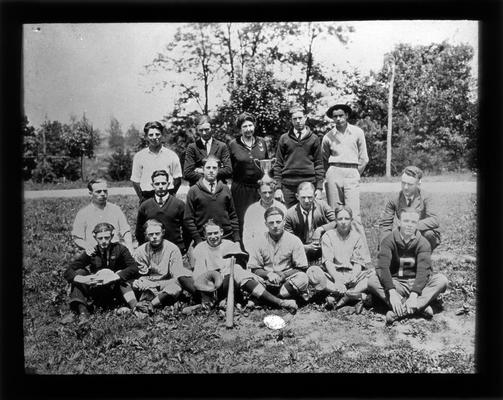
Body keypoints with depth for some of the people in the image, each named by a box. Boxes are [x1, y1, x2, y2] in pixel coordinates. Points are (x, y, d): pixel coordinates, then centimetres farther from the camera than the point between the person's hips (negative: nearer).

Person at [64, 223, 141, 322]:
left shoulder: (119, 249, -10)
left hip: (117, 290, -2)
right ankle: (82, 311, -28)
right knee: (79, 272, -16)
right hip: (96, 291, 2)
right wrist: (83, 279, -34)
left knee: (121, 274, -28)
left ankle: (135, 308, -42)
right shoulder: (91, 253, -7)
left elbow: (134, 268, -24)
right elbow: (67, 273, -13)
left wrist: (113, 277, -36)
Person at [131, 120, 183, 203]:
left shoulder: (172, 155, 5)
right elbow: (135, 180, 10)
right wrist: (142, 198, 2)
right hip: (147, 198, 0)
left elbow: (177, 179, 9)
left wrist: (171, 195, 0)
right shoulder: (139, 156, 7)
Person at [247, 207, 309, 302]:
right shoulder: (260, 242, 5)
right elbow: (254, 269, 6)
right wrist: (268, 274, -14)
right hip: (267, 283, 1)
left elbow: (301, 269, 2)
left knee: (303, 278, -32)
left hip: (287, 279, -1)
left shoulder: (294, 240, 2)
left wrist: (282, 275, -13)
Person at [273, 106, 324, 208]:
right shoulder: (284, 138, 8)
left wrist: (319, 187, 0)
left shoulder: (314, 138, 8)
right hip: (288, 186, 0)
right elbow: (278, 164, 7)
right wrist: (278, 187, -1)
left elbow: (319, 164, 8)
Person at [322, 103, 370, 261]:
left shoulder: (357, 132, 5)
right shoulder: (328, 137, 8)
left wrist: (355, 174, 11)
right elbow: (324, 160, 22)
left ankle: (364, 253, -6)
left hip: (352, 173, -2)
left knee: (354, 215, -10)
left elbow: (364, 159, 10)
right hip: (334, 173, 2)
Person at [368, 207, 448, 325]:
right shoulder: (389, 240, -6)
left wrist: (414, 295, -34)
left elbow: (423, 270, -17)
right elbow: (382, 267, -18)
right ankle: (420, 306, -35)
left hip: (417, 284, 1)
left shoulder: (423, 243, -4)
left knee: (441, 280, -25)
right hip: (395, 283, -1)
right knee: (372, 281, -28)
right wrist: (392, 293, -33)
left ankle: (400, 311, -38)